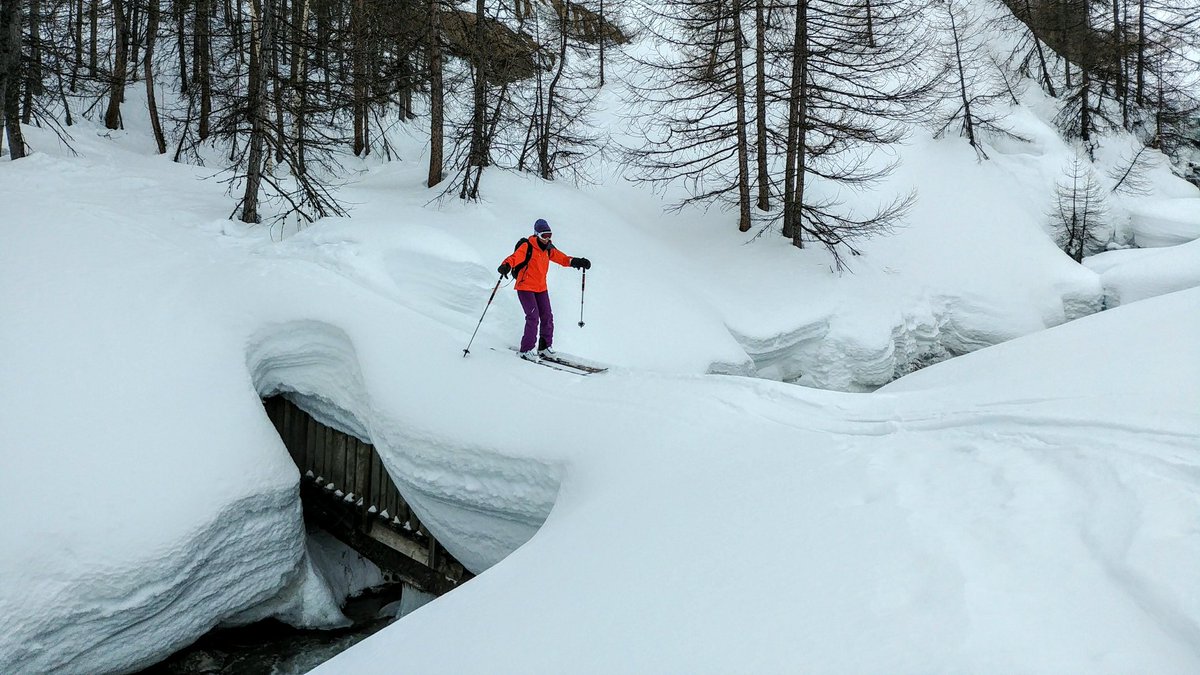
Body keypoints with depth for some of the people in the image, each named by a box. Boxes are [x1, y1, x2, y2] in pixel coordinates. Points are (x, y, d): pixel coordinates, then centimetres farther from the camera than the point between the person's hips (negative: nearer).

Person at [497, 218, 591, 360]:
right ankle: (526, 350, -6)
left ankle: (545, 347, 22)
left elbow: (562, 258, 15)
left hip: (541, 288, 7)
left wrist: (577, 262, 1)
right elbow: (515, 257, -30)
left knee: (547, 316, 6)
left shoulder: (548, 249, 7)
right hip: (525, 287, -7)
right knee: (533, 317, -15)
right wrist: (506, 266, -50)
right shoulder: (527, 247, -15)